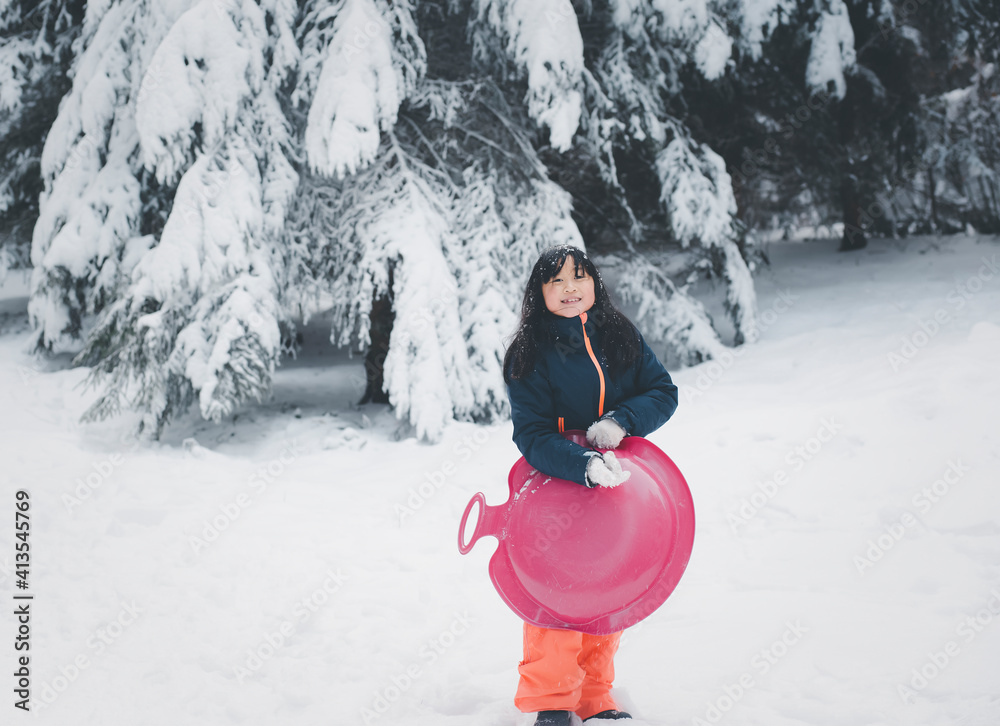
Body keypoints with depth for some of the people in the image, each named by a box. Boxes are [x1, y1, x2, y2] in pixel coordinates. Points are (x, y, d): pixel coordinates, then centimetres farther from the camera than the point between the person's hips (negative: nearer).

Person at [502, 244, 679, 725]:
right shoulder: (528, 355, -11)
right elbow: (531, 434, -19)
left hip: (617, 486, 4)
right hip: (557, 488, -4)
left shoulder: (620, 337, 1)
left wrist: (621, 421, -21)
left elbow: (663, 392, -1)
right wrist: (585, 465, -36)